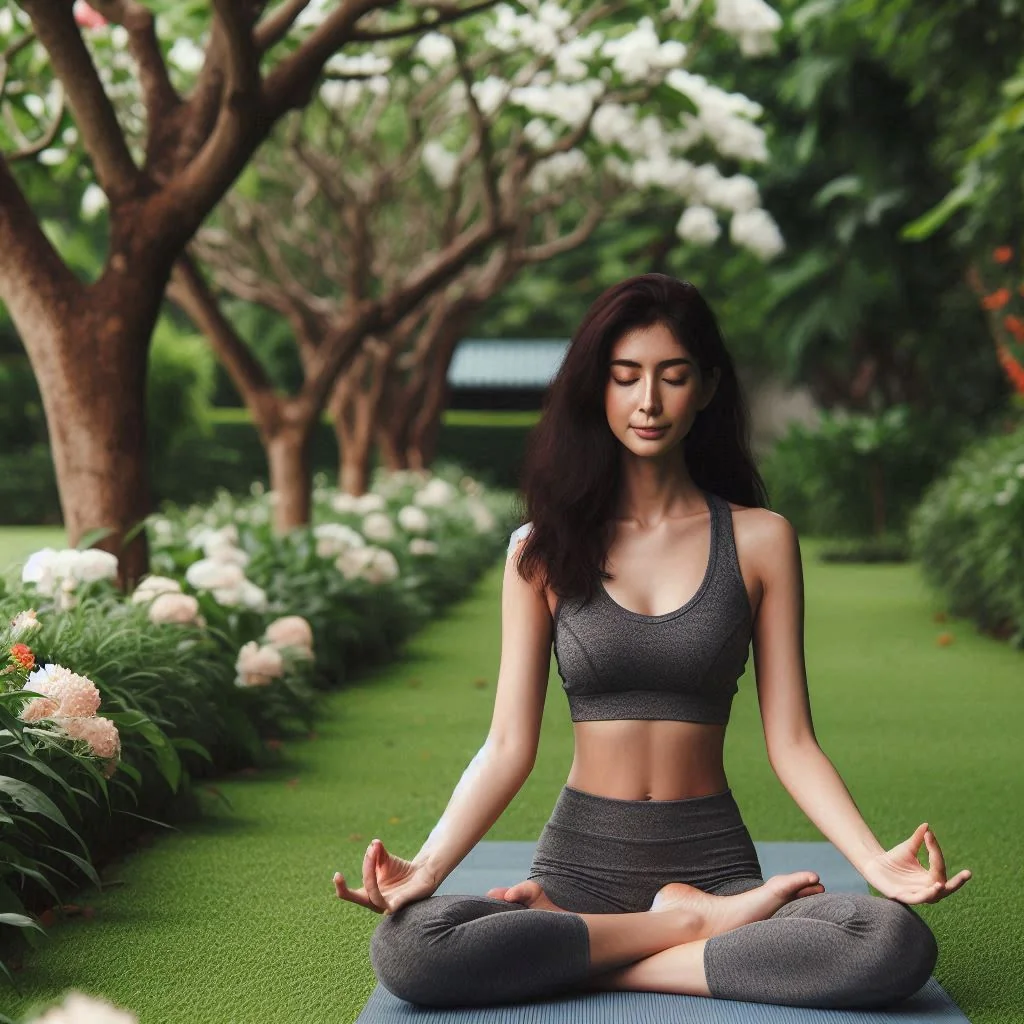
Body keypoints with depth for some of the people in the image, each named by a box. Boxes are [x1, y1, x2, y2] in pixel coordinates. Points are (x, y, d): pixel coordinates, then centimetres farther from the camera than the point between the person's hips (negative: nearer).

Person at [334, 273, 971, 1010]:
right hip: (581, 859, 0)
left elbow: (792, 743, 2)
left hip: (712, 858, 0)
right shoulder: (545, 549, 5)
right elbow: (509, 746, -1)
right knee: (405, 950, -31)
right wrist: (427, 868, -18)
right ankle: (700, 923, -14)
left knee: (897, 945, -31)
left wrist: (877, 861, -15)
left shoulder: (760, 540, 4)